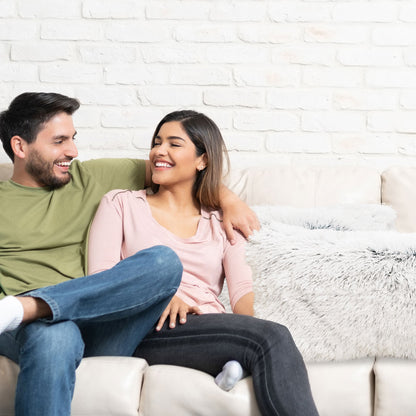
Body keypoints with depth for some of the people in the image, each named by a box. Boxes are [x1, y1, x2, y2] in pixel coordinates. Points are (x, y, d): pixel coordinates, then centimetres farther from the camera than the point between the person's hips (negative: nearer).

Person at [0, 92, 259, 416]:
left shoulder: (89, 179, 23)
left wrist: (228, 199, 17)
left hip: (100, 328, 4)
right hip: (29, 329, -4)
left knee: (164, 261, -26)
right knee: (55, 335, -42)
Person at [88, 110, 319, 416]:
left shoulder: (222, 222, 23)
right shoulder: (120, 204, 17)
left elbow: (242, 287, 6)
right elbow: (101, 275, 2)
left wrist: (247, 329, -18)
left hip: (213, 332, 3)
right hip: (147, 330, -3)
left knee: (271, 342, -36)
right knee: (273, 337, -31)